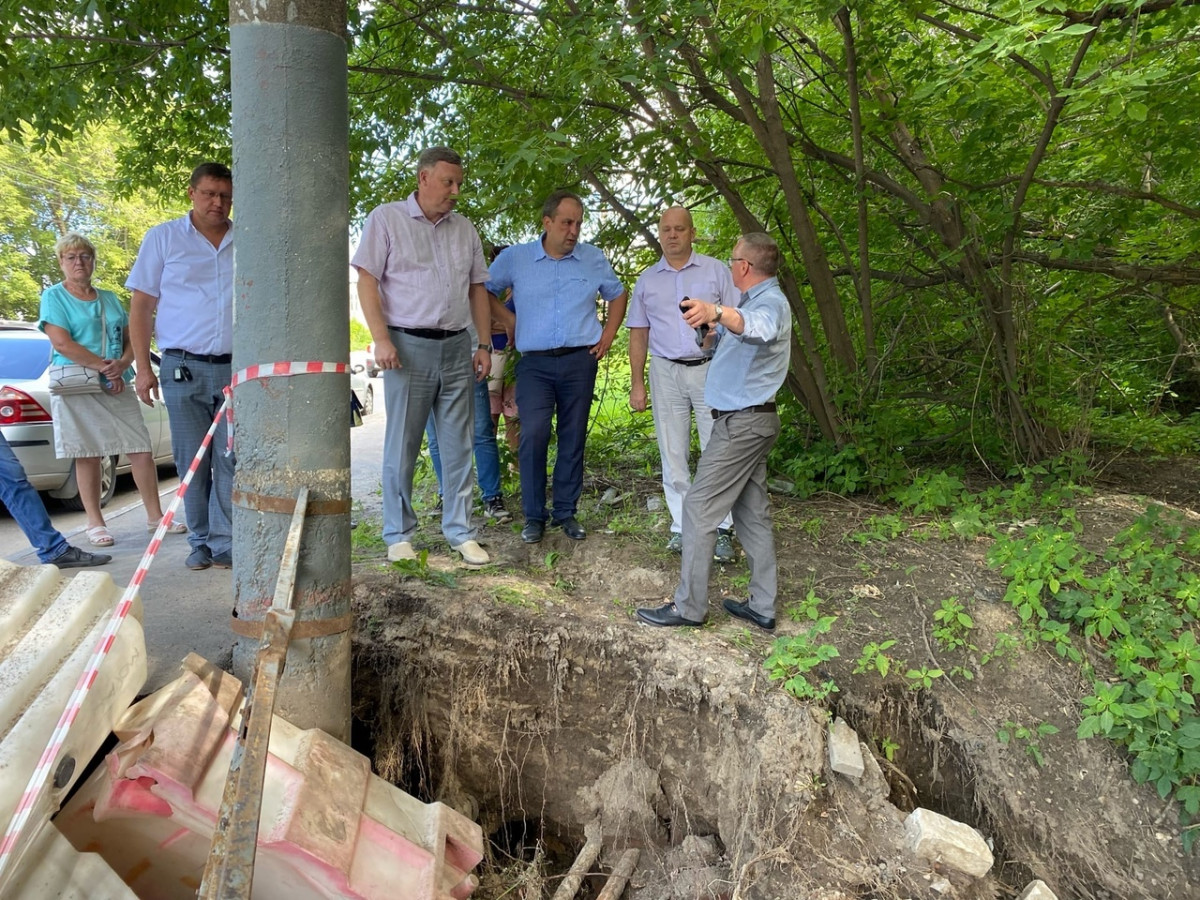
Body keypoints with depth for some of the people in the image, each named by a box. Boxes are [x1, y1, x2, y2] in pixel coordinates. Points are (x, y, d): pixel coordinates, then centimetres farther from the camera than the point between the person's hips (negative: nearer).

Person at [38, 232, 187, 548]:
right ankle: (95, 523, 10)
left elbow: (131, 340, 12)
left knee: (142, 450, -1)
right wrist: (103, 366, -14)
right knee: (87, 456, 0)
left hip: (117, 387, 4)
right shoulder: (53, 297, 3)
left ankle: (155, 515, 7)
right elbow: (62, 344, -10)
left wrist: (121, 365, -8)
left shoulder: (110, 299, 16)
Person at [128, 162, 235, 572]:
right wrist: (143, 368, -1)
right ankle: (201, 542, 16)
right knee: (192, 463, 4)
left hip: (237, 369, 1)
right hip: (183, 368, 0)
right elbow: (141, 306, 6)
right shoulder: (163, 238, 7)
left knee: (231, 461, -3)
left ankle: (225, 545, 2)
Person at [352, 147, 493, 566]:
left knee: (458, 444, 6)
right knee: (402, 445, 2)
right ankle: (398, 534, 13)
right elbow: (367, 280, -3)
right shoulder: (386, 219, 2)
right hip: (409, 346, -4)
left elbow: (477, 288, 17)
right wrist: (381, 339, -13)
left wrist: (484, 344, 9)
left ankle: (459, 530, 15)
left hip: (457, 347, 4)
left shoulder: (464, 229, 16)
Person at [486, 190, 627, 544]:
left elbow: (618, 295, 20)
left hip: (580, 361, 2)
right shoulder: (515, 258, 2)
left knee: (573, 438, 5)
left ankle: (566, 513, 17)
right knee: (533, 435, -15)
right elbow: (483, 292, 11)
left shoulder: (594, 259, 7)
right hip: (535, 363, -2)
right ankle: (533, 516, 0)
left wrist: (608, 335, 10)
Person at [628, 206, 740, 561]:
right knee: (673, 454, 5)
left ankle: (722, 529, 4)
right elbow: (638, 334, 11)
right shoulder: (647, 280, 11)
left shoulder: (716, 271, 5)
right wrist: (636, 384, 5)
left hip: (711, 369, -2)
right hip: (666, 373, 2)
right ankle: (682, 526, 15)